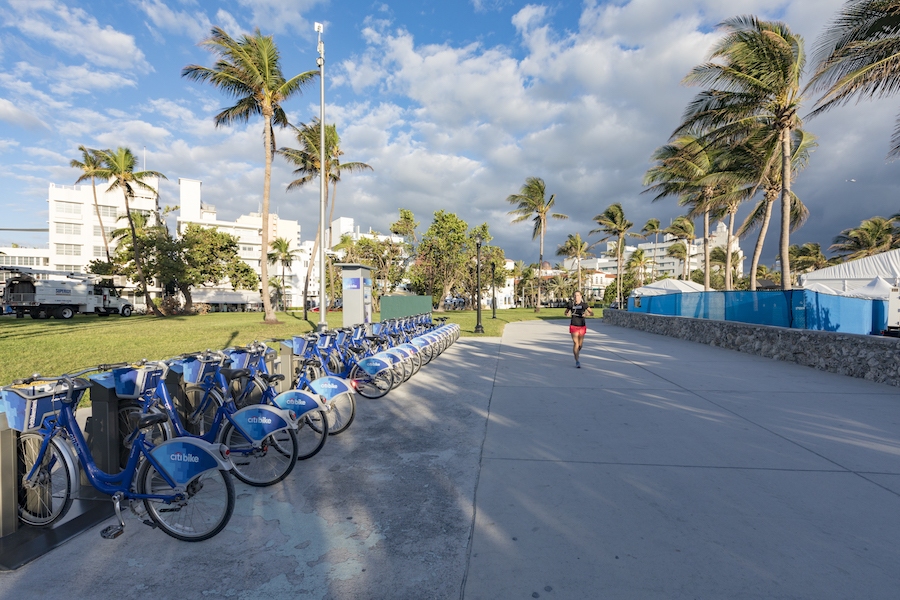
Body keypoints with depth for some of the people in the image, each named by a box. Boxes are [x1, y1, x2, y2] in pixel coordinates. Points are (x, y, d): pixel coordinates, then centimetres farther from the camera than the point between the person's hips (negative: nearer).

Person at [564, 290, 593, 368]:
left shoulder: (584, 304, -3)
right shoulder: (571, 304, -1)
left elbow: (592, 313, -4)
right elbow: (566, 313, 13)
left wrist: (586, 314, -25)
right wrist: (567, 313, -10)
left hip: (582, 326, 1)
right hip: (573, 326, -1)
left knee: (580, 344, 12)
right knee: (575, 343, -11)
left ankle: (577, 352, 45)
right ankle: (577, 361, -7)